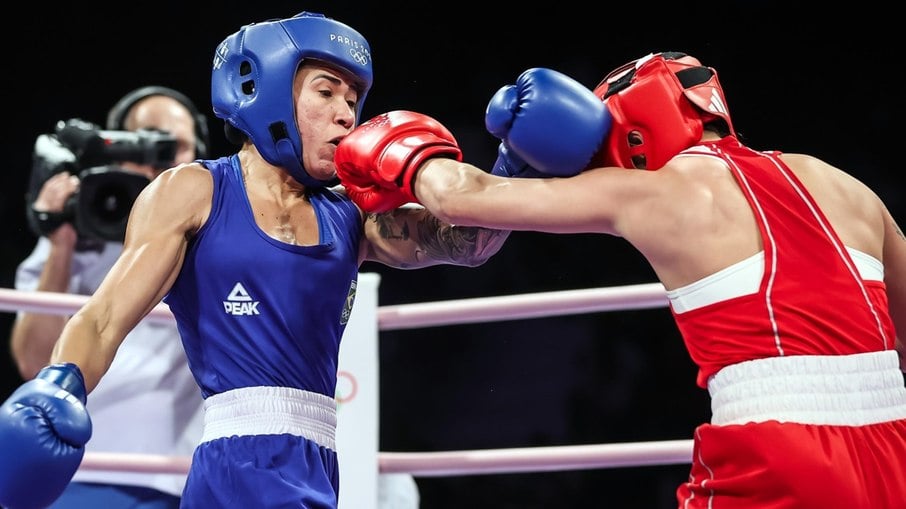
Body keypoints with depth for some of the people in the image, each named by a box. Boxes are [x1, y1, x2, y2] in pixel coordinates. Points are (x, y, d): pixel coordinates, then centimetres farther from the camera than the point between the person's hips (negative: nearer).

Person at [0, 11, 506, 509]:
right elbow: (104, 319, -7)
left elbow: (471, 242, 5)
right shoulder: (194, 191, 2)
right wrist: (59, 386, -27)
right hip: (245, 466, -6)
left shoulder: (352, 215, 15)